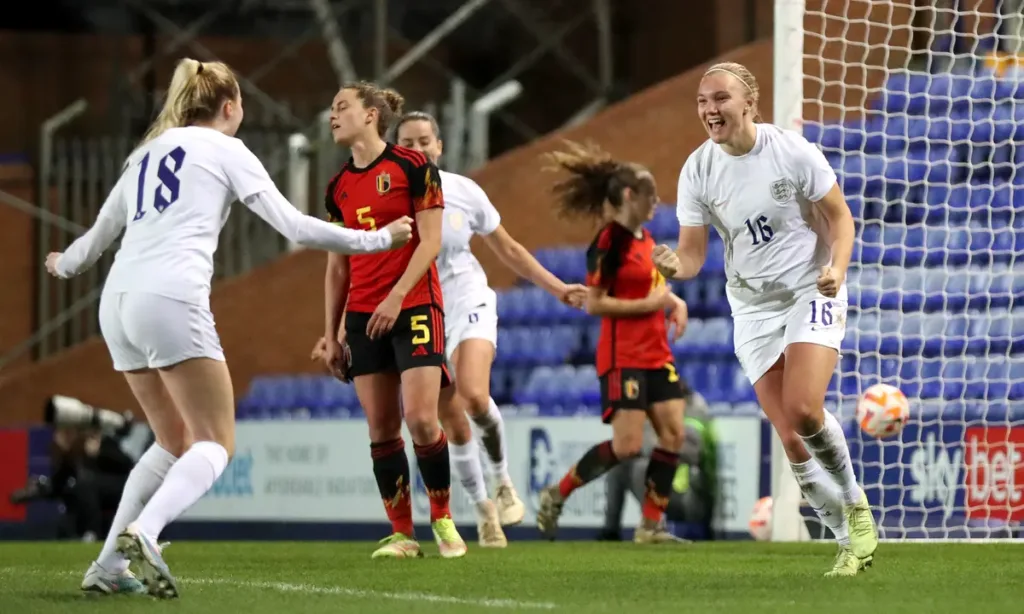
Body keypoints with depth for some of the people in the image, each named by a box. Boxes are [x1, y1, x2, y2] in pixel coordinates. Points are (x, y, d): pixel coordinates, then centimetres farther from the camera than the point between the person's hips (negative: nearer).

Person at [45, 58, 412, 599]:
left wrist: (67, 265, 55)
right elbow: (293, 225, 4)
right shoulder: (225, 149, 8)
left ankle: (109, 564, 7)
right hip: (172, 298, -7)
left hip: (118, 302, 7)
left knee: (174, 442, 18)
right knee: (215, 445, -5)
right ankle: (142, 534, -30)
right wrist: (379, 239, 13)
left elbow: (102, 230, 34)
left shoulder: (148, 153, 25)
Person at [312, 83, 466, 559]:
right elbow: (337, 266, 16)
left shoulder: (413, 167, -4)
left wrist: (397, 296, -18)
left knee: (421, 418, -15)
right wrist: (330, 333, 12)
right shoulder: (339, 188, 12)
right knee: (381, 428, 0)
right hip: (362, 316, 5)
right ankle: (401, 534, 5)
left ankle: (442, 520, 3)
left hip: (414, 306, -5)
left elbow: (431, 241, -8)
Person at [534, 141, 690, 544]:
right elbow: (594, 303, -16)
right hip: (623, 356, -9)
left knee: (673, 434, -1)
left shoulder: (644, 238, 12)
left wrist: (674, 302, 7)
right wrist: (649, 304, -18)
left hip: (656, 355, 9)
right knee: (627, 446, -12)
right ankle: (556, 496, 5)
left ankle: (651, 525, 3)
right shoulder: (610, 242, -14)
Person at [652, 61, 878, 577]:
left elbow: (838, 216, -2)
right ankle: (850, 541, 11)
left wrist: (837, 268, -21)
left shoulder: (792, 151, -13)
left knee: (803, 408, -24)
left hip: (811, 290, -3)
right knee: (791, 437, -4)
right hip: (752, 303, 3)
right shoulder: (697, 171, -6)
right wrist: (673, 265, -28)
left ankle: (857, 508, 0)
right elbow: (692, 255, -4)